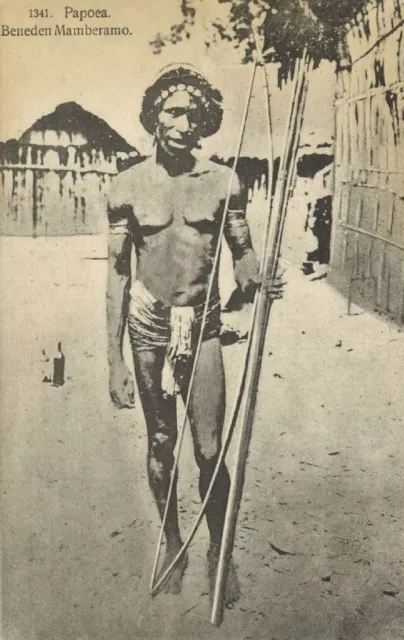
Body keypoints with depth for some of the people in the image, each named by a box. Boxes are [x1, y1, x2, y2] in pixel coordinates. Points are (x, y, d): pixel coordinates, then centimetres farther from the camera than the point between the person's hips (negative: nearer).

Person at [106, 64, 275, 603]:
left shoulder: (223, 181, -1)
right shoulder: (129, 186, -2)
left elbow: (243, 254, 6)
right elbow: (118, 273, -1)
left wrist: (252, 281, -20)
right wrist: (115, 360, -4)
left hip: (203, 324, 0)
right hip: (148, 324, 1)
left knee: (210, 451, 0)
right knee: (161, 446, 13)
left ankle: (219, 551, 24)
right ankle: (172, 546, 34)